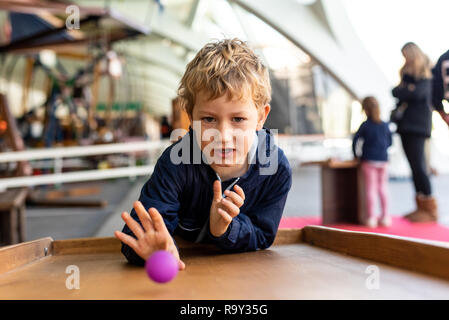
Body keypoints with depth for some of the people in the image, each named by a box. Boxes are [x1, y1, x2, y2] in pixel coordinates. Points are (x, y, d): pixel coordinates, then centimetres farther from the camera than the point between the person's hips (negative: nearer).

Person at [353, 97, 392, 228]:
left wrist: (356, 154, 4)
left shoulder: (365, 125, -5)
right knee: (382, 188, 11)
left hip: (369, 160, -3)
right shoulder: (385, 125, 5)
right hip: (383, 160, 3)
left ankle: (371, 218, 2)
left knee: (370, 189, 0)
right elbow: (390, 142, 13)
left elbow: (355, 139, -8)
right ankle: (385, 216, 13)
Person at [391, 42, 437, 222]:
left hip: (417, 126, -8)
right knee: (415, 166, 9)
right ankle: (421, 207, 14)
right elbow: (396, 93, 14)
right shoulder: (407, 74, 19)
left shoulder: (424, 76, -4)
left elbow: (417, 93, -19)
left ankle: (430, 209, -3)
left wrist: (400, 91, -3)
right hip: (407, 125, 8)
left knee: (418, 166, -9)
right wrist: (406, 91, -7)